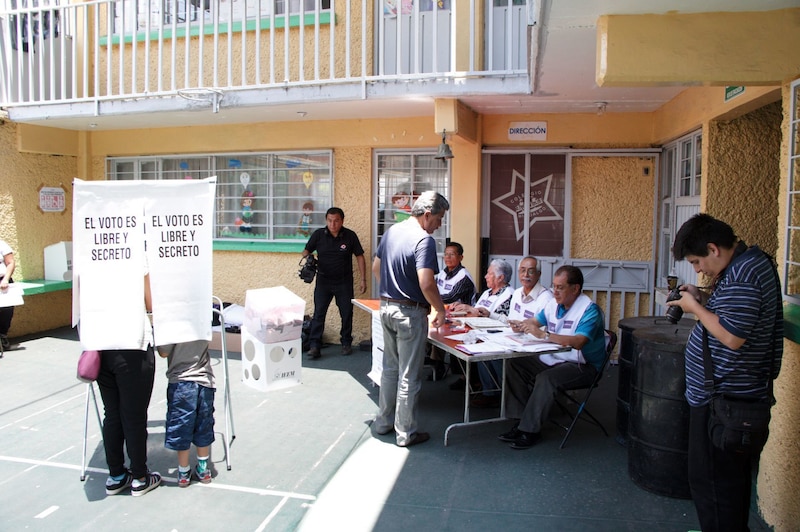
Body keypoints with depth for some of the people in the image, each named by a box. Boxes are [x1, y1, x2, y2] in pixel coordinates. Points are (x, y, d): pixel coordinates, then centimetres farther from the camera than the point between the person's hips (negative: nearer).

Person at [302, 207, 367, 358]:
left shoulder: (350, 236, -7)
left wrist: (363, 279, -2)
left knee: (347, 314, 9)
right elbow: (307, 250, 7)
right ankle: (314, 346, -3)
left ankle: (346, 343, 26)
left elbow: (359, 257, 0)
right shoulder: (318, 234, -5)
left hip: (344, 282, 0)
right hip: (323, 280, 0)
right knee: (318, 313, -6)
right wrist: (306, 257, -18)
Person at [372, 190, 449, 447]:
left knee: (390, 368, 20)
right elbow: (426, 284, -27)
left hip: (386, 308, 8)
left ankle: (383, 421, 31)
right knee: (409, 376, 4)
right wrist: (440, 310, -12)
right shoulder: (424, 240, -19)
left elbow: (376, 267, 17)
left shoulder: (391, 231, 7)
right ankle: (405, 433, 15)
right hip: (410, 313, -8)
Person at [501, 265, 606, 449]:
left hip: (581, 365, -8)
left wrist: (543, 335, -36)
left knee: (545, 378, -33)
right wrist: (521, 325, -4)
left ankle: (531, 430, -19)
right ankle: (521, 421, -5)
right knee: (514, 364, -7)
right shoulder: (554, 303, 6)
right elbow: (535, 321, 20)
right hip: (552, 359, 8)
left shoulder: (589, 309, -18)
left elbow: (578, 342, -32)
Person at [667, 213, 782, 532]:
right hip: (737, 393, 11)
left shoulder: (742, 276, -23)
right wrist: (703, 299, 5)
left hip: (723, 398, -11)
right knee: (733, 478, 24)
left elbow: (732, 336, -28)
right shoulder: (750, 259, 9)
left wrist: (695, 307, -16)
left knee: (711, 481, 1)